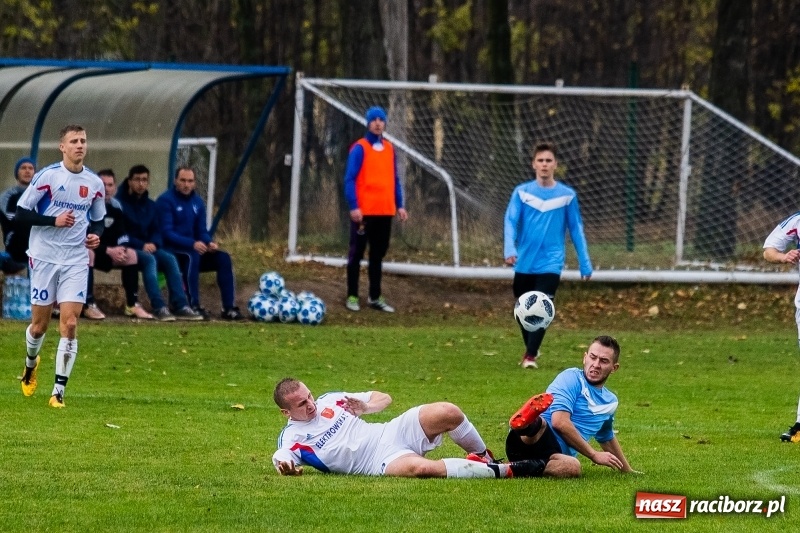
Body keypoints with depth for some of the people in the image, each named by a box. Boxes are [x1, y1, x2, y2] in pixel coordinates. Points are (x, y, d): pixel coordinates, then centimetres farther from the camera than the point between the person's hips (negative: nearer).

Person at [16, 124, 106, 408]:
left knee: (70, 323, -11)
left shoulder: (94, 183, 5)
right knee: (40, 324, 6)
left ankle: (59, 391, -9)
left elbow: (97, 220, 18)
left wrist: (95, 236, -4)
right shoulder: (47, 176, -8)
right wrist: (54, 220, -19)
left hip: (76, 260, 2)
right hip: (44, 257, -2)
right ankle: (31, 364, 40)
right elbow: (21, 213, -8)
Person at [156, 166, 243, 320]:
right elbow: (166, 233, -19)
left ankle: (229, 308, -18)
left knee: (223, 258, -13)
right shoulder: (165, 201, -11)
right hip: (170, 252, -7)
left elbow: (201, 231, 11)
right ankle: (193, 306, -36)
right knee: (192, 255, -37)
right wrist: (192, 244, -29)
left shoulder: (197, 202, 10)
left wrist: (209, 243, -13)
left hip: (192, 249, 7)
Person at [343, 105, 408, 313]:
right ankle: (352, 296, 6)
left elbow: (394, 179, 17)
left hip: (385, 211, 6)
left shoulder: (389, 148, 11)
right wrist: (354, 206, -18)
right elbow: (350, 179, -10)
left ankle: (375, 297, 17)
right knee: (357, 253, 1)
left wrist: (399, 205, 10)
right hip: (363, 211, -6)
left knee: (378, 255, 11)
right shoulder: (360, 148, -7)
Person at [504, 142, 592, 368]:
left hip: (550, 264, -2)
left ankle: (530, 356, -14)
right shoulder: (522, 192, 1)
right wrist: (509, 249, -26)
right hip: (524, 264, 2)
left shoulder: (567, 195, 1)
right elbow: (510, 222, -8)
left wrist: (585, 264, 5)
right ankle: (530, 348, 35)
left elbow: (576, 230, 6)